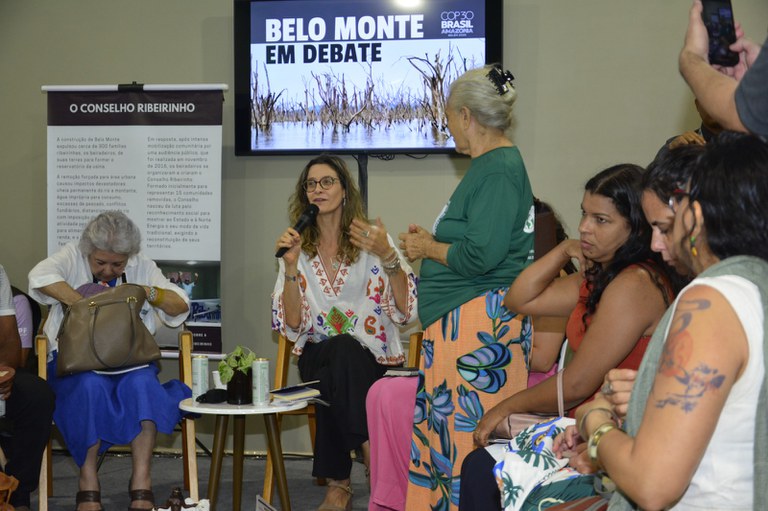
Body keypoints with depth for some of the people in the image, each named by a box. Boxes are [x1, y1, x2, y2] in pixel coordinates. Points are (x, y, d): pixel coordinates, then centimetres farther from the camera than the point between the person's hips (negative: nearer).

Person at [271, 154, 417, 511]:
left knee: (342, 353, -33)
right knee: (339, 350, -33)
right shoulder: (300, 248, 7)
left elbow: (407, 309, -8)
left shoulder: (372, 240, 2)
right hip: (318, 358, 1)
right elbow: (292, 325, -2)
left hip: (373, 359, -1)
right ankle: (369, 448, -18)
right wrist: (291, 266, -13)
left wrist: (387, 255, -21)